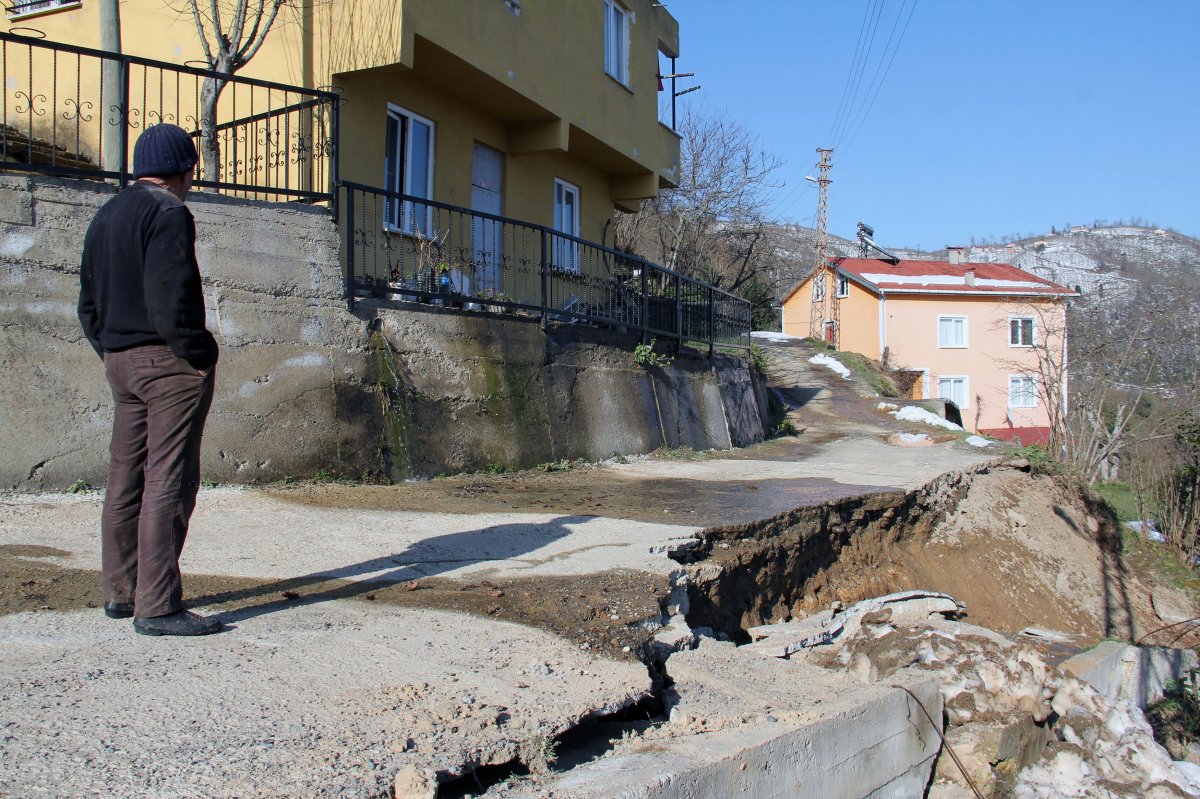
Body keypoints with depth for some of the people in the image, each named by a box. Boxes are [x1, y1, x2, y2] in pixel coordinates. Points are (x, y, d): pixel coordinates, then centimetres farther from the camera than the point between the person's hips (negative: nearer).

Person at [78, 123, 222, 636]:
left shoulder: (105, 216, 19)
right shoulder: (167, 212, -10)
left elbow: (88, 301, 18)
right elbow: (170, 295, -21)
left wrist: (110, 351, 17)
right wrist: (199, 353, -13)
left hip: (119, 362, 9)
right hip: (169, 362, -9)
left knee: (125, 479, 13)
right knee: (169, 482, -8)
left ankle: (120, 593, 20)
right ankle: (156, 607, -8)